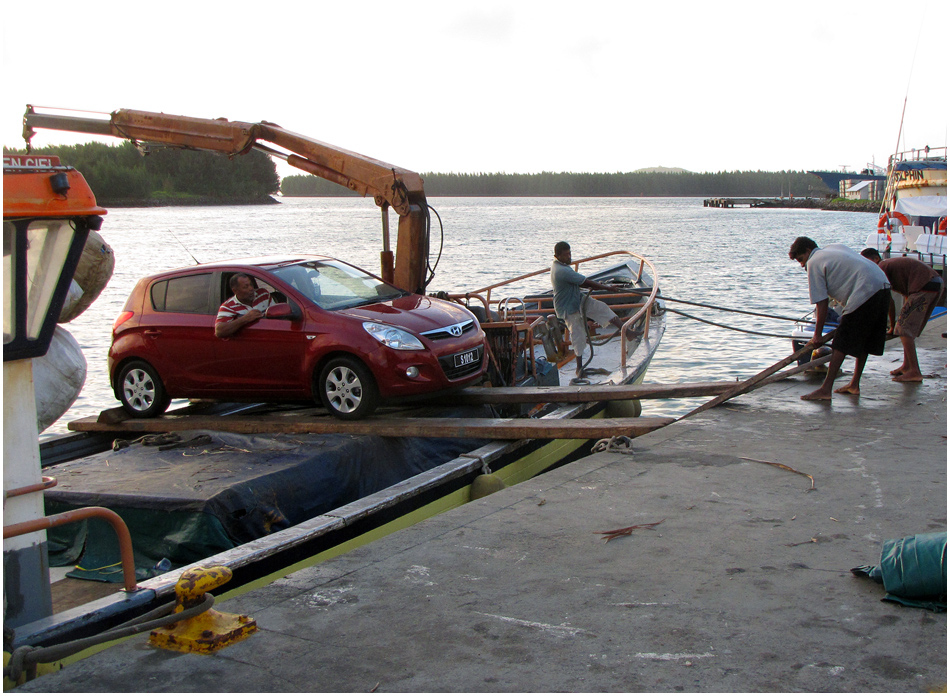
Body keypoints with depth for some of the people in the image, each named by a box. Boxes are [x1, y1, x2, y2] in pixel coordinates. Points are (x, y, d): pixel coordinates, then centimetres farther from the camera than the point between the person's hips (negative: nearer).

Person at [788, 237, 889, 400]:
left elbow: (822, 304, -1)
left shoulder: (814, 263, 2)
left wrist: (817, 336, 4)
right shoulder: (836, 247, 26)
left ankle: (826, 389, -6)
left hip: (864, 293, -9)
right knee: (864, 341, 17)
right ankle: (854, 385, 25)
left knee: (841, 343, -5)